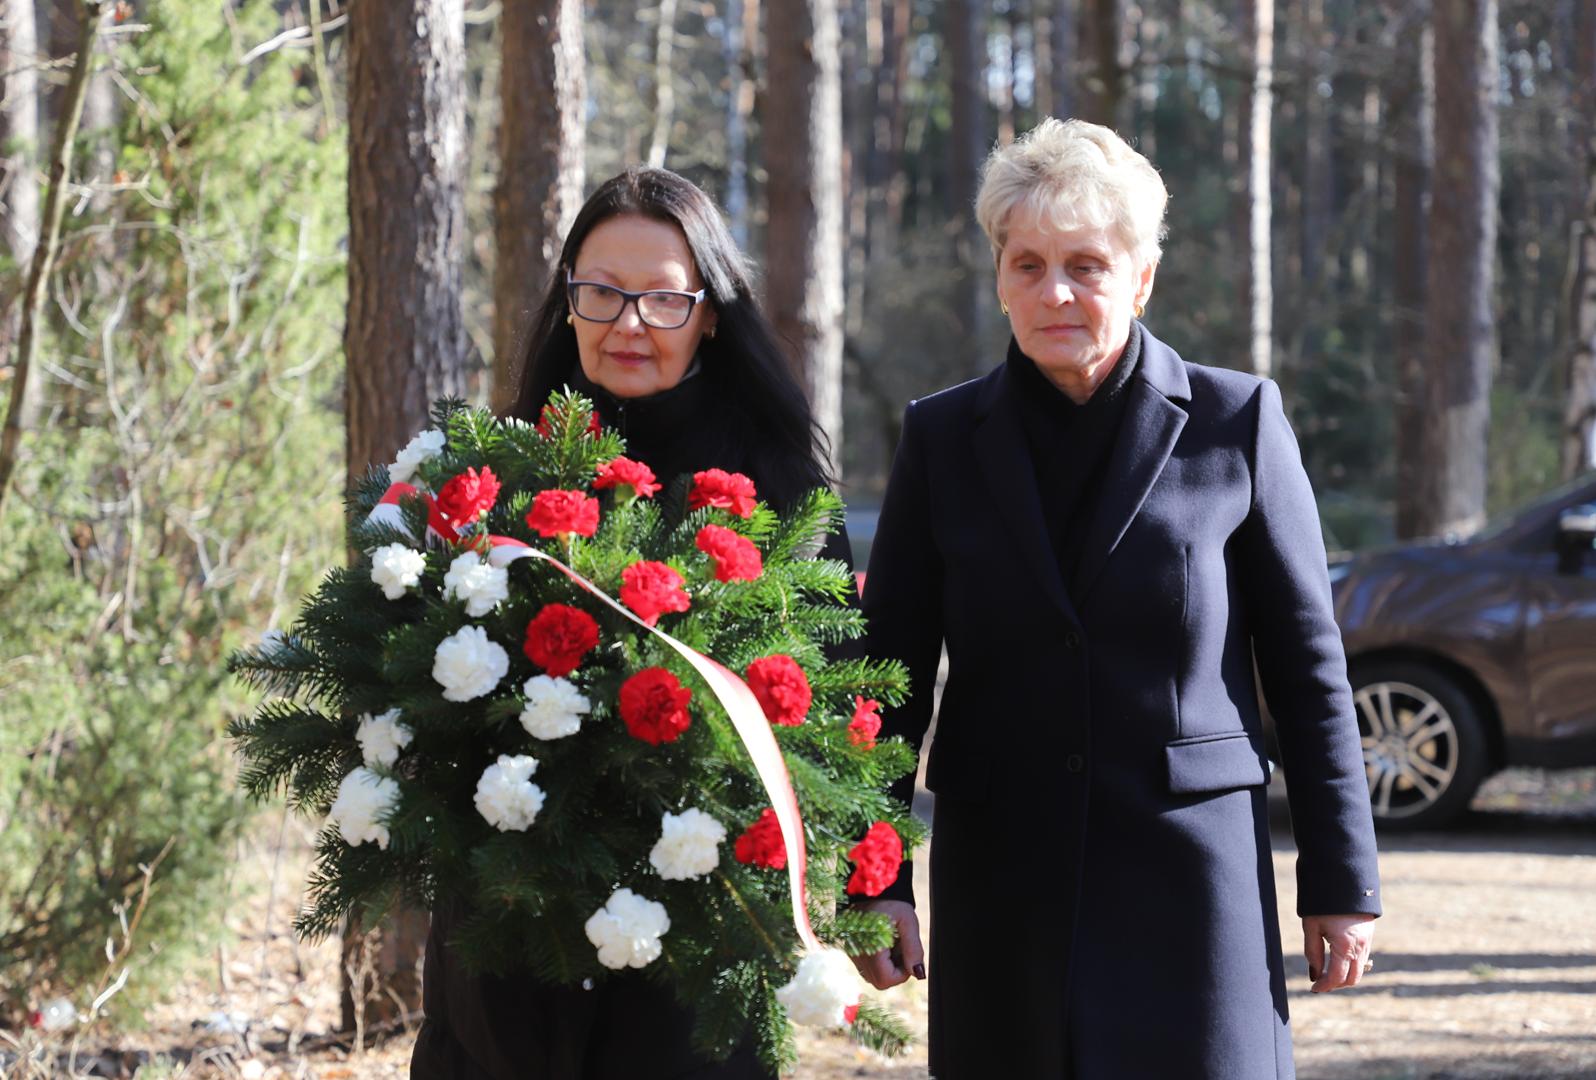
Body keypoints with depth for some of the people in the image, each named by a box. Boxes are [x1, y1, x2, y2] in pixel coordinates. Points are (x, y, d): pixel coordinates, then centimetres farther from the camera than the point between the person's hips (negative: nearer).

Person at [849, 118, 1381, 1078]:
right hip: (1001, 883, 2)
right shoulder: (943, 439, 6)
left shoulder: (1236, 422, 1)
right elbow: (892, 673, 8)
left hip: (1191, 877, -2)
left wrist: (1342, 883, 2)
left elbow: (1309, 665, 3)